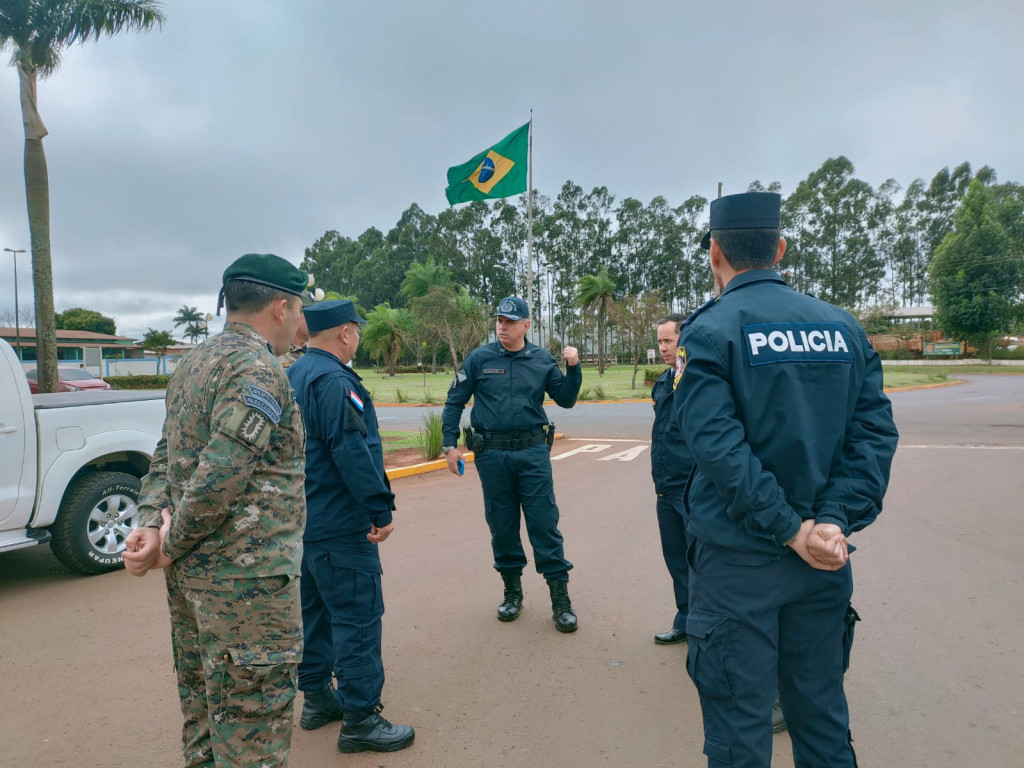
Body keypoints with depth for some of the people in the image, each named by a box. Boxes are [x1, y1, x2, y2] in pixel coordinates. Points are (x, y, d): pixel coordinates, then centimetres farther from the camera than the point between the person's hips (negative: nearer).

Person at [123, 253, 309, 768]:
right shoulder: (257, 370, -19)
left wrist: (152, 523, -2)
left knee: (204, 698, 23)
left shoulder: (193, 364, 12)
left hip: (190, 572, 10)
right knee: (254, 712, 3)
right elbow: (221, 474, -26)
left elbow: (166, 455, 11)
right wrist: (172, 543, -13)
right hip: (244, 576, -9)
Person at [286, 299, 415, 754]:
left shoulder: (294, 376, 13)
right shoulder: (335, 381, -19)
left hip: (302, 521, 10)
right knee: (358, 616, -3)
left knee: (316, 608, 19)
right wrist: (381, 511, -20)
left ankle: (316, 697, 32)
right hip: (339, 525, -10)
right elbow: (353, 452, -25)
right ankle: (359, 720, 5)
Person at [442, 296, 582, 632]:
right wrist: (450, 444, -2)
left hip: (533, 452, 0)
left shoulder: (542, 361, 4)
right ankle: (512, 590, 27)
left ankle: (560, 597, 7)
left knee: (544, 523, -2)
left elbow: (566, 400, 8)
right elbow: (454, 402, 4)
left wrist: (573, 368, -7)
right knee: (502, 525, 10)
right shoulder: (479, 359, 1)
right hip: (492, 454, 0)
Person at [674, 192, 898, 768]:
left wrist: (792, 530, -14)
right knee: (822, 714, 20)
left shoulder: (711, 330, -10)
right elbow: (875, 432, -2)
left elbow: (720, 446, -20)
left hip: (739, 562, -5)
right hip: (824, 563, 5)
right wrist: (835, 520, -8)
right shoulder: (843, 327, 5)